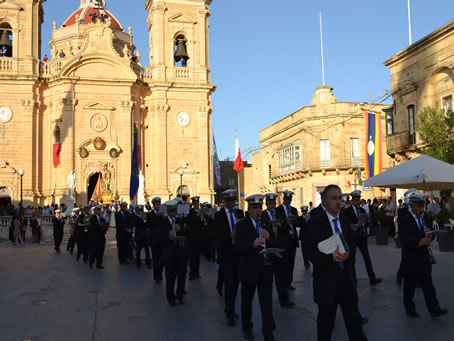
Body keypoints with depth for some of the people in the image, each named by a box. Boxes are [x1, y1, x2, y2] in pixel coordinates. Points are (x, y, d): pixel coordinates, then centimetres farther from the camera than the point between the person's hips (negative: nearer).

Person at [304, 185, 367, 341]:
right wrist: (331, 258, -28)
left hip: (346, 276, 5)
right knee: (326, 321, 10)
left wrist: (347, 254, -12)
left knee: (354, 319, 9)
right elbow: (310, 252, -13)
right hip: (326, 278, -4)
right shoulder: (315, 222, -11)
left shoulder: (344, 220, 7)